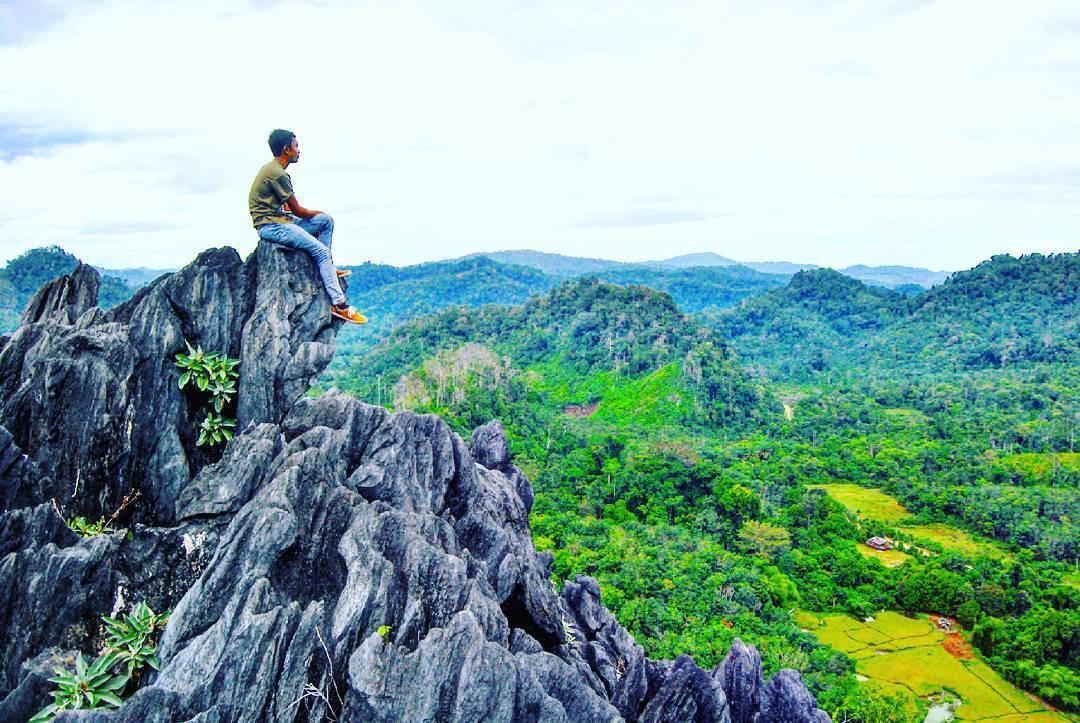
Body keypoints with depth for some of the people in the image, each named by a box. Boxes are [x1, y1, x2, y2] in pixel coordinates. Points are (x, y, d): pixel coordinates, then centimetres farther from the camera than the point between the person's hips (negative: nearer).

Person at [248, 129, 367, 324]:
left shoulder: (273, 170, 16)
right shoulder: (277, 174, -17)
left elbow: (288, 208, 19)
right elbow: (297, 210, -13)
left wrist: (317, 214, 8)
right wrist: (317, 213, 7)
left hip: (280, 220, 10)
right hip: (270, 226, -10)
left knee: (326, 220, 8)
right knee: (321, 251, -19)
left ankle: (327, 268, 7)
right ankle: (339, 304, -23)